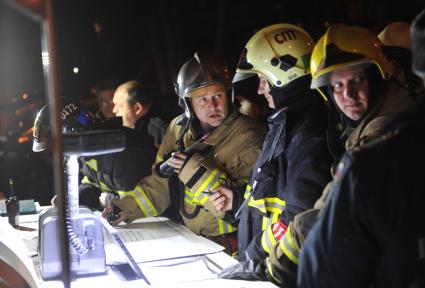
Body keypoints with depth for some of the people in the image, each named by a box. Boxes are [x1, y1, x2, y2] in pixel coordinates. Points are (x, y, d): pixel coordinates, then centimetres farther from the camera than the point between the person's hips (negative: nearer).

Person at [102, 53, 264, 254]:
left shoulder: (246, 137, -14)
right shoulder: (179, 128, 5)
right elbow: (161, 182, 14)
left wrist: (198, 173, -26)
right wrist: (129, 207, 0)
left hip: (231, 243, -6)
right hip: (190, 236, 6)